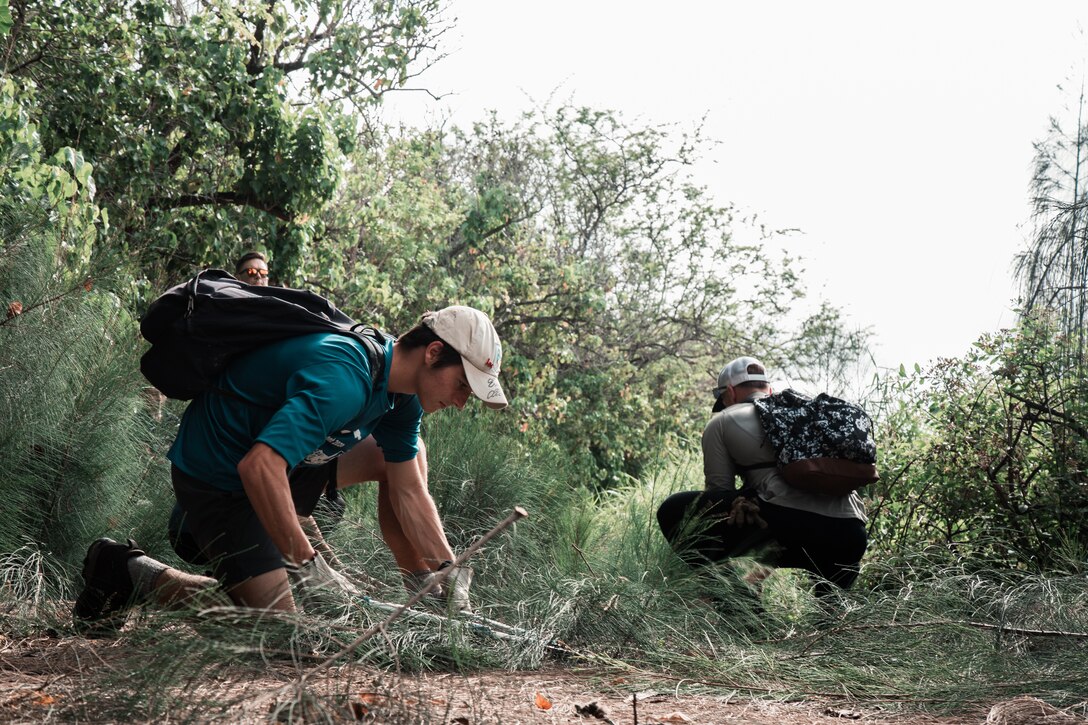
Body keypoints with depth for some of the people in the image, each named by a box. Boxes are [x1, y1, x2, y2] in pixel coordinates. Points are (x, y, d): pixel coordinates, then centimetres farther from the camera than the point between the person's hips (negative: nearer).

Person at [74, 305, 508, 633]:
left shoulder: (401, 391, -3)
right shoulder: (342, 379, -34)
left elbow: (410, 493, 2)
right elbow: (260, 466, -43)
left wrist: (450, 573, -6)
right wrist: (307, 566, -42)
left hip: (284, 455, 9)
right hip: (215, 474, -9)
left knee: (404, 458, 7)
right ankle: (128, 571, -1)